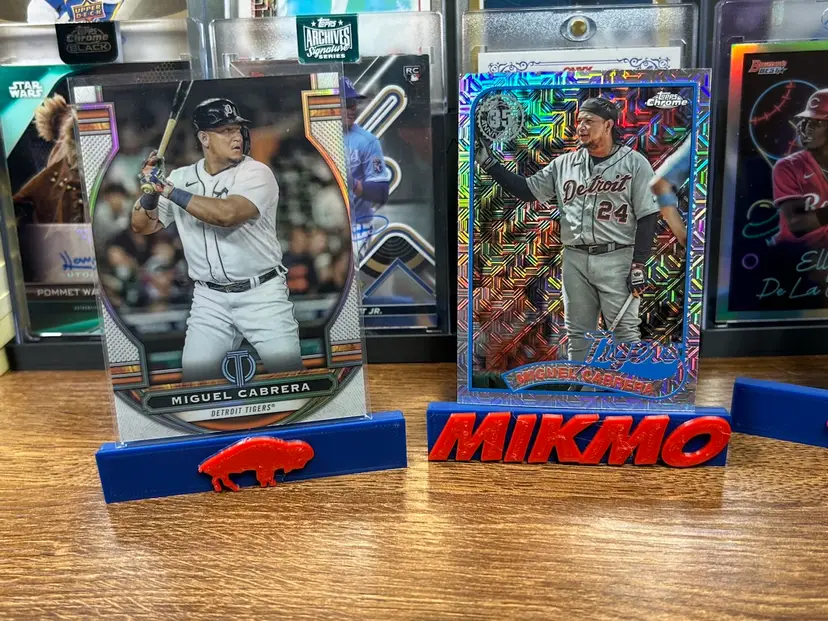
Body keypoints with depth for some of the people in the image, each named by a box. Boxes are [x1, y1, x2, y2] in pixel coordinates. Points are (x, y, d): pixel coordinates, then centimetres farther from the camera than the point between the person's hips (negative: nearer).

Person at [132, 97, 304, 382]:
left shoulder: (257, 173, -8)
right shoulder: (181, 178, 6)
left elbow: (227, 214, -26)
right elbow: (142, 226, 9)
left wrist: (168, 189, -20)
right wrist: (150, 190, -10)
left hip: (261, 293, -3)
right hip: (209, 298, 3)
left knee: (287, 369, -10)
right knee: (194, 373, -2)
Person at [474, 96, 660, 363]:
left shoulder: (634, 163, -2)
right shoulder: (564, 164, 10)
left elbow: (647, 216, -4)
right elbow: (525, 190, 11)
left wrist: (638, 264, -11)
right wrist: (489, 163, 1)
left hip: (617, 260, -4)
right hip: (574, 260, 5)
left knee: (626, 332, -3)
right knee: (577, 333, 12)